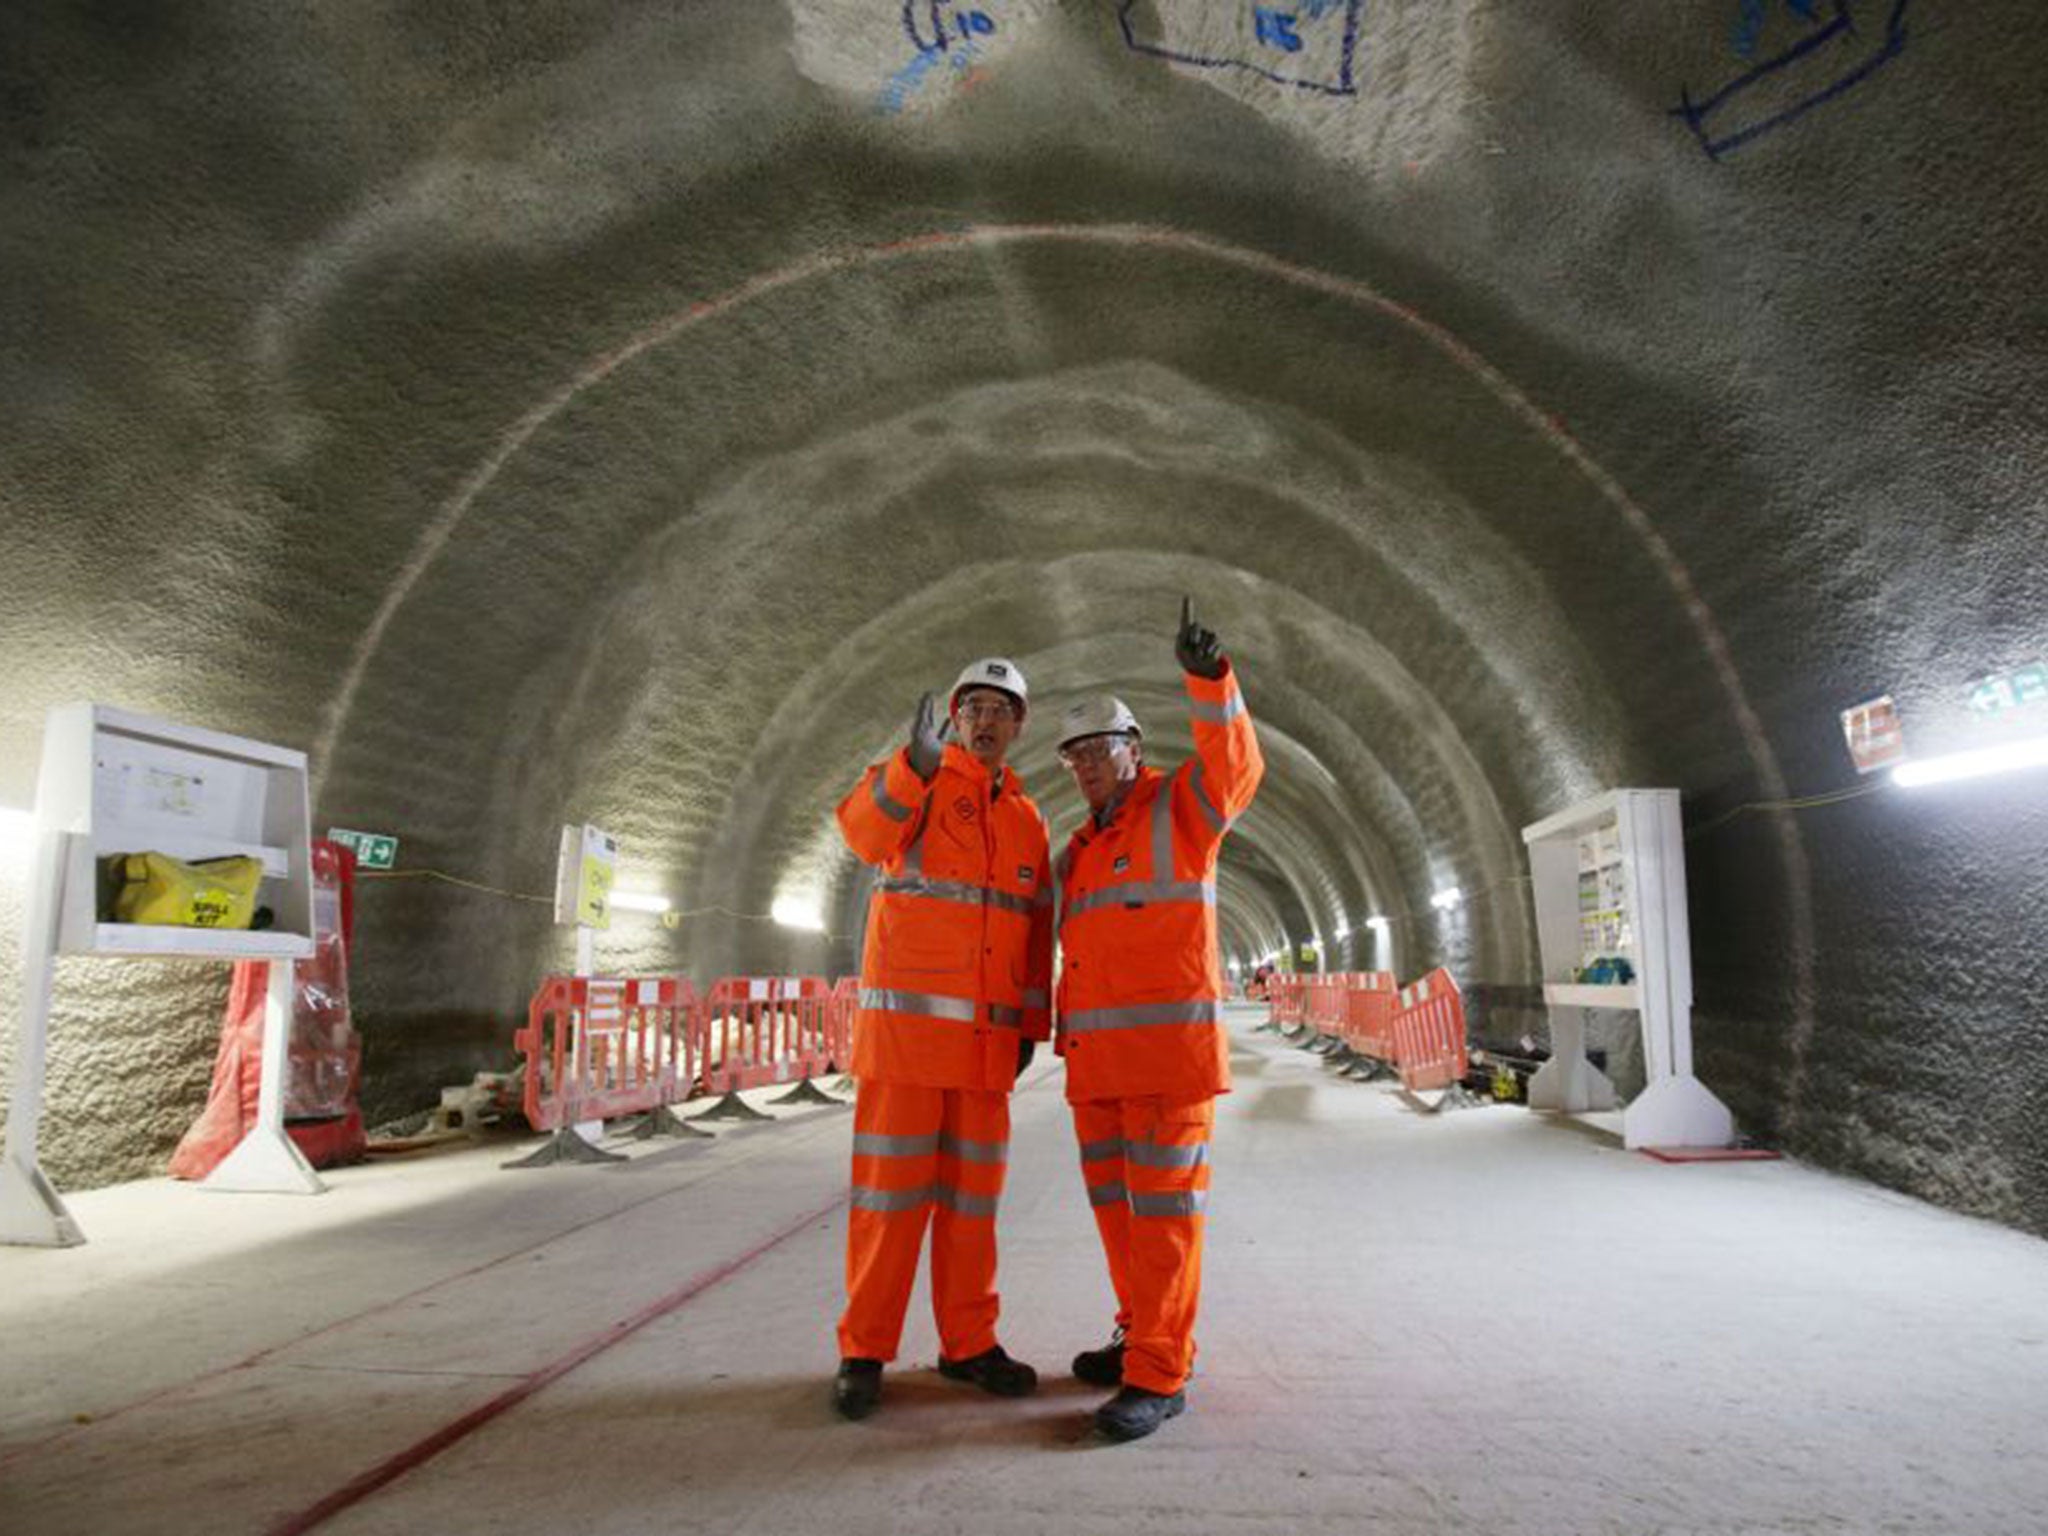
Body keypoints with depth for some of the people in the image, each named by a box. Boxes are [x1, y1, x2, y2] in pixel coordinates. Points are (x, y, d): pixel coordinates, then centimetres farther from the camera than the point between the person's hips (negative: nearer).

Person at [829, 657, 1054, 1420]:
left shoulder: (1029, 821, 15)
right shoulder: (915, 777, 1)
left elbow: (1036, 932, 17)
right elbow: (865, 831, -22)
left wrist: (1031, 1024, 12)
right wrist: (916, 763, -38)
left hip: (987, 1035, 5)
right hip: (906, 1021, -5)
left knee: (973, 1190, 10)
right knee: (891, 1186, 0)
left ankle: (968, 1343, 23)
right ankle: (863, 1351, 13)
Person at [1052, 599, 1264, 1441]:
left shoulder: (1180, 806, 2)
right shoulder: (1080, 849, 21)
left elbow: (1235, 766, -20)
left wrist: (1208, 674, -32)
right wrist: (1049, 1027, 19)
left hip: (1169, 1046, -8)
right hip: (1096, 1056, 8)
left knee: (1163, 1207, -3)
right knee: (1116, 1204, 14)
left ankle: (1159, 1375, 4)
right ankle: (1144, 1336, 29)